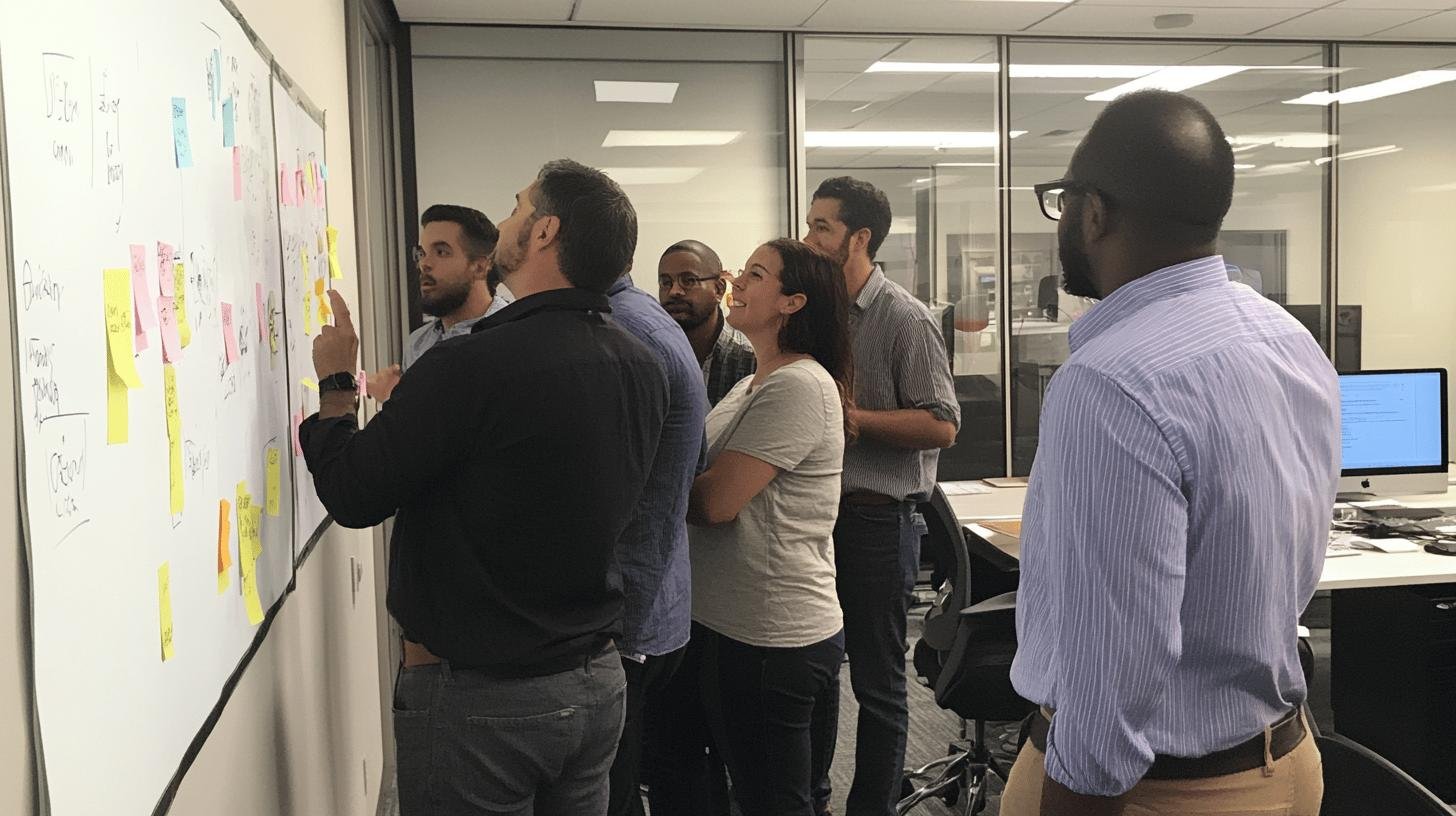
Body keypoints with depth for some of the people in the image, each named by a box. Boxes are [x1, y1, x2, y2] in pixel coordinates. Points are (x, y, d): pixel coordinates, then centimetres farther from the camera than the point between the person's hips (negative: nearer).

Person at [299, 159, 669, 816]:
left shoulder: (473, 366, -25)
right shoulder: (643, 369, -3)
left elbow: (352, 496, -15)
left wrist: (335, 381, 2)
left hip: (478, 697, -6)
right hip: (598, 684, 6)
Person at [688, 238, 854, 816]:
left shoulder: (799, 387, -18)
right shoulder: (754, 385, 14)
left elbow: (714, 501, -21)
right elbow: (706, 481, 11)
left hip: (774, 638, -9)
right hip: (732, 621, 10)